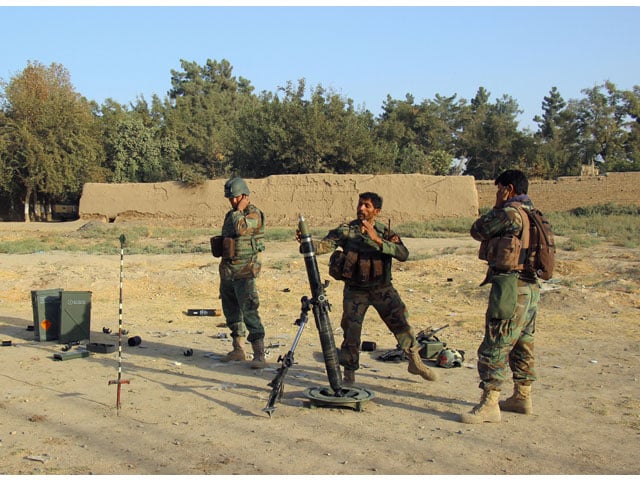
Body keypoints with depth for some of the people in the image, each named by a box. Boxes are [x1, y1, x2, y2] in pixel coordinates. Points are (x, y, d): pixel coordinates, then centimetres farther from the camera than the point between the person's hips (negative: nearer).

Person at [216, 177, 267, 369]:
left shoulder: (254, 213, -9)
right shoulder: (230, 215, 16)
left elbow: (240, 228, -28)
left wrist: (239, 209, -12)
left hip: (244, 271, -9)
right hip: (227, 270, 9)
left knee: (249, 311, -13)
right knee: (231, 311, 13)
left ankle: (259, 355, -11)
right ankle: (238, 350, 23)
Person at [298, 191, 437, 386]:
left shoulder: (385, 232, -2)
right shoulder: (346, 231, -3)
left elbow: (403, 254, -18)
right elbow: (325, 245, -15)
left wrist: (377, 240, -28)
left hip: (382, 289, 1)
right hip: (355, 291, -1)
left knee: (401, 322, 1)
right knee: (351, 331, -2)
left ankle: (415, 362, 23)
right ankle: (349, 373, 15)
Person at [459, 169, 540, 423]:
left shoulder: (511, 212, -15)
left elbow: (478, 230, -5)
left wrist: (498, 206, 4)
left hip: (510, 289, -10)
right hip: (530, 288, 10)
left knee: (494, 348, -7)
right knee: (522, 345, 18)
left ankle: (489, 405, -5)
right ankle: (522, 398, 28)